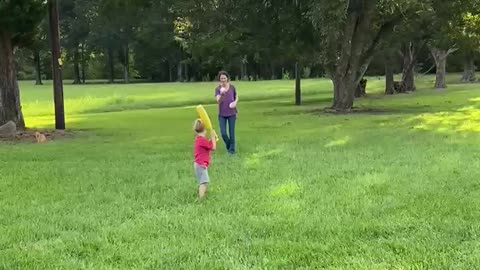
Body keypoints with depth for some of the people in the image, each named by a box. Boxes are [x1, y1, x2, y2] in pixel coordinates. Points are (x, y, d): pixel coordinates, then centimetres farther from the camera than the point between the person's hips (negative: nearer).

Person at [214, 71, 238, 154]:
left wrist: (235, 102, -9)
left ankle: (232, 149, 13)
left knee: (231, 132, 0)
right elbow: (218, 101, -17)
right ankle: (228, 146, 23)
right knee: (223, 133, -3)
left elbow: (236, 97, 13)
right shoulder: (218, 89, -5)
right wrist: (221, 94, -36)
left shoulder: (232, 87, -2)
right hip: (222, 114, 0)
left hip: (231, 113, 0)